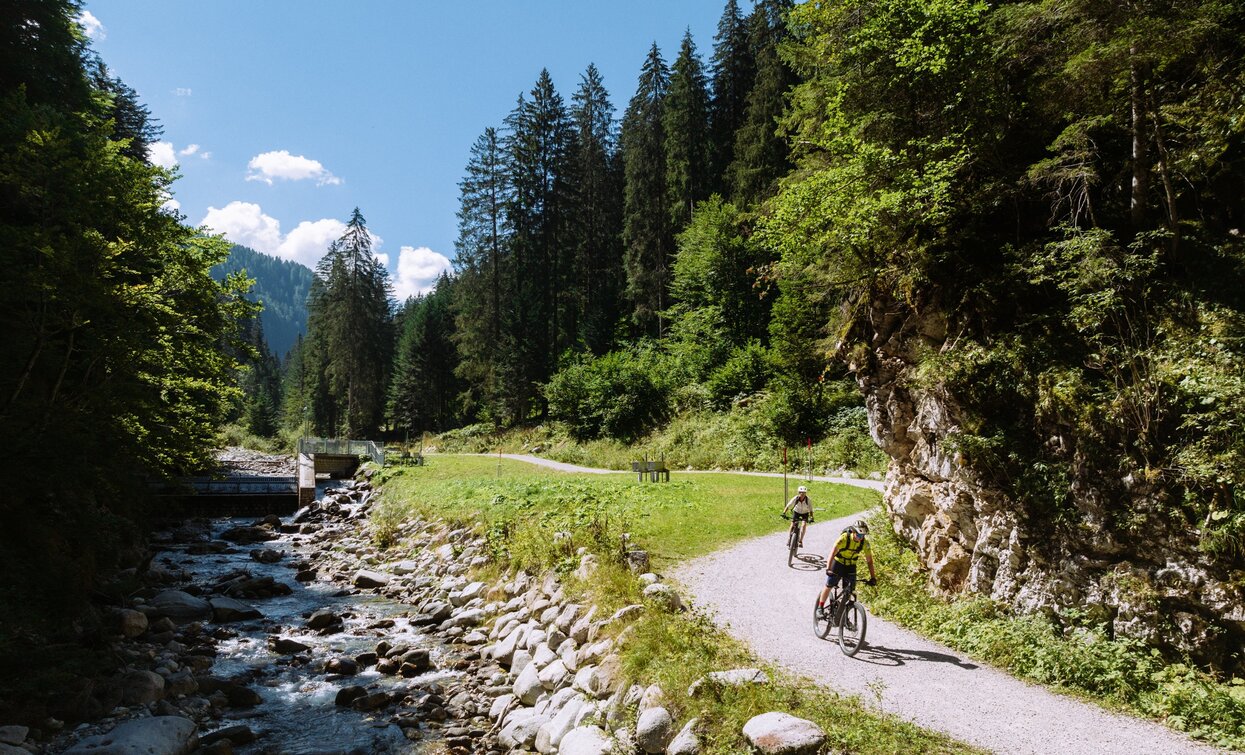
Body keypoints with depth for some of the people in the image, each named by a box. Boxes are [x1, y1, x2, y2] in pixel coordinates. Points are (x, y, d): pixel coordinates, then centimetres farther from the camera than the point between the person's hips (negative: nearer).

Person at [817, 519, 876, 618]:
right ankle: (820, 607, 18)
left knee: (849, 591, -1)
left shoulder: (865, 543, -16)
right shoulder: (844, 538, -28)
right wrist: (828, 569, -47)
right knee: (829, 586, 0)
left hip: (851, 566, 3)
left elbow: (869, 560, -6)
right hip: (838, 563, -3)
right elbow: (832, 553, -36)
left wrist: (873, 577, -13)